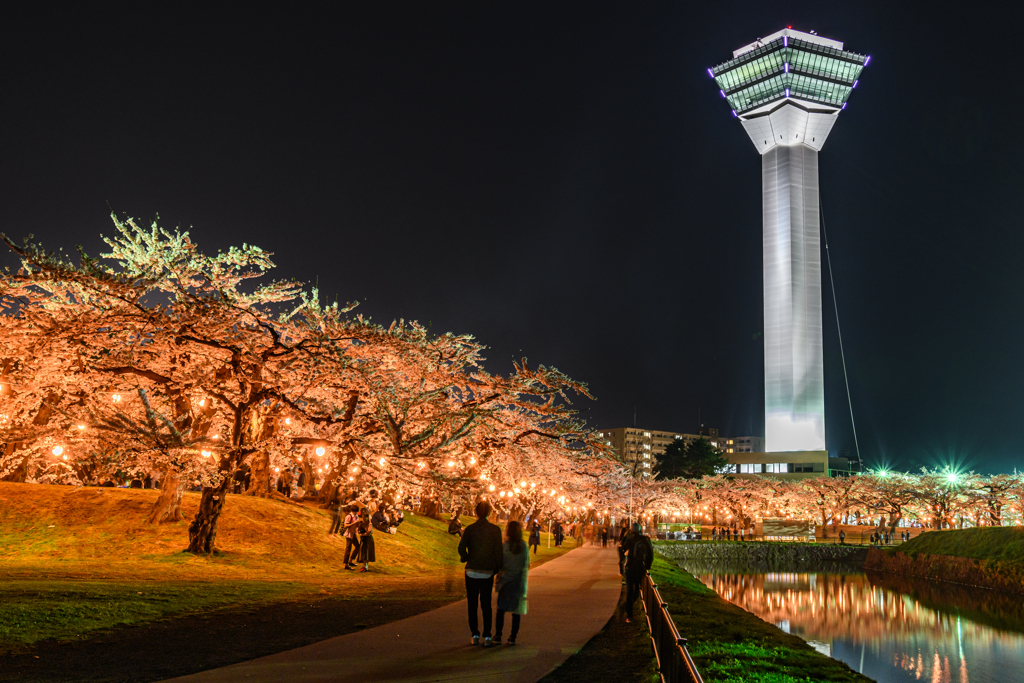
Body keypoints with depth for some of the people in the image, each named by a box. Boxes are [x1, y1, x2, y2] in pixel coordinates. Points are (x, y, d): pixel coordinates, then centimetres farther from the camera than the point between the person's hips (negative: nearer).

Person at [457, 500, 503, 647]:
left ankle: (475, 636, 13)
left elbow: (461, 548, -12)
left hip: (471, 572, 0)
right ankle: (487, 637, 6)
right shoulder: (495, 530, -5)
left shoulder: (470, 529, -5)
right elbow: (498, 552, -5)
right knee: (486, 605, 10)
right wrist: (497, 568, 7)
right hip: (488, 573, 0)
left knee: (472, 605, 12)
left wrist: (466, 558, 8)